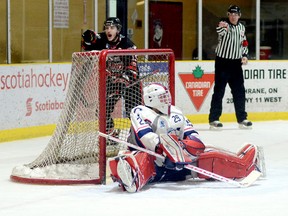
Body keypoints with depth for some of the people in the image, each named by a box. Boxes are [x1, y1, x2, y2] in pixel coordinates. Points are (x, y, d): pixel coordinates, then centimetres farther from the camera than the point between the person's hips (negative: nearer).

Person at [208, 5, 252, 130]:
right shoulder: (224, 25, -11)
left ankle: (242, 119, 17)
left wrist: (245, 56, 5)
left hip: (236, 63, 6)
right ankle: (214, 119, -1)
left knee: (239, 91, 8)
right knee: (219, 90, -5)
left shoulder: (241, 27, 10)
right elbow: (221, 32, -36)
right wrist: (223, 28, -60)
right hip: (222, 62, -6)